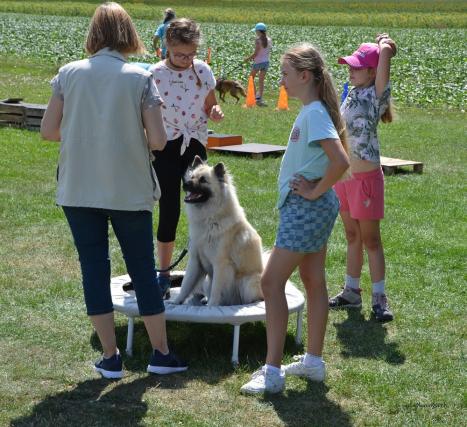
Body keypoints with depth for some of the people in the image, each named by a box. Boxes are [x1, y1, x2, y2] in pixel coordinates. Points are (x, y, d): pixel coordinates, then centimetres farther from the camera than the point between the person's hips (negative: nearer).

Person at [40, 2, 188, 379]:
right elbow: (158, 140, -10)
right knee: (143, 269, 11)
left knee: (94, 269, 10)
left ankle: (111, 358, 14)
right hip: (129, 191, -1)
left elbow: (48, 130, 0)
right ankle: (161, 354, 20)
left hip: (79, 191, 1)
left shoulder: (69, 73, -2)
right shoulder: (141, 78, -7)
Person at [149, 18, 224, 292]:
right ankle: (164, 273, 11)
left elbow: (210, 106, 11)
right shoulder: (155, 74, -10)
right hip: (166, 148, -3)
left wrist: (216, 112, -11)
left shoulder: (203, 71, -1)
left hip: (196, 146, 3)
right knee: (169, 210, -1)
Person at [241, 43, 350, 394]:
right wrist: (315, 191, 9)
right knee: (314, 282, 15)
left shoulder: (314, 114, -20)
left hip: (306, 209, -10)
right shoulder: (311, 111, 9)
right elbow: (337, 157, 20)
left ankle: (272, 372, -6)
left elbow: (341, 162, -31)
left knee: (272, 282, -8)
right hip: (315, 209, 10)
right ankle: (313, 361, 25)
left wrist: (316, 191, -18)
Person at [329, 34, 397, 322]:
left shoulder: (377, 95, -14)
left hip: (366, 177, -8)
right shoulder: (354, 93, 7)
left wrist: (384, 46, -7)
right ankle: (352, 292, 26)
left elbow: (387, 51, -24)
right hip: (344, 176, 8)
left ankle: (380, 298, 8)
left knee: (370, 239, 0)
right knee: (352, 237, 16)